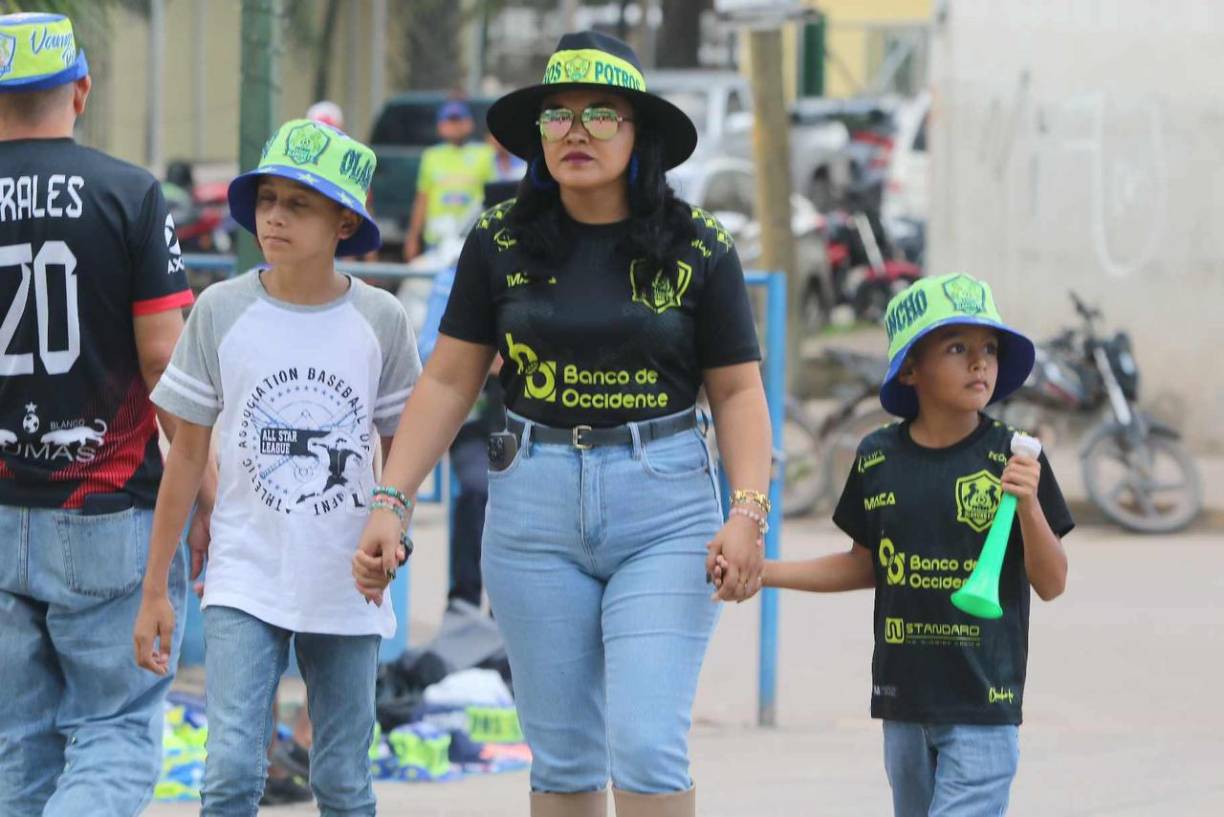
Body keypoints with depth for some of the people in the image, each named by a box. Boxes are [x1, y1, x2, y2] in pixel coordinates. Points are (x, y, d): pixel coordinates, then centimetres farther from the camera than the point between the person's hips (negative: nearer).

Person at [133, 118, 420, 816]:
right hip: (246, 583, -1)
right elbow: (188, 453, 4)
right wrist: (155, 588, 4)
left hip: (345, 588, 1)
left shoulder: (380, 320, -1)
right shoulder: (222, 311, -2)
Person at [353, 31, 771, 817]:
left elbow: (738, 391, 2)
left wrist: (748, 512, -12)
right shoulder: (502, 242, 3)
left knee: (648, 748, -11)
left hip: (666, 510, -2)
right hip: (535, 510, 2)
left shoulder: (698, 249, -1)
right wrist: (389, 504, -2)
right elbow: (448, 381, 6)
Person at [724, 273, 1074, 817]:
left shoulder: (1013, 459, -7)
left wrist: (1029, 504, -21)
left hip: (983, 705, -4)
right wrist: (761, 572, 10)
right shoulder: (878, 458, 3)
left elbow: (1051, 585, -4)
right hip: (903, 698, 4)